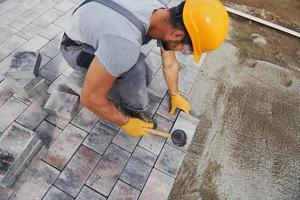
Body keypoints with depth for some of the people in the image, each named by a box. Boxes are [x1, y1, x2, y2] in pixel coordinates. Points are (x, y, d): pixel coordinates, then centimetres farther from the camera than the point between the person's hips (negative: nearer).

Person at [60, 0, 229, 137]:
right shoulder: (126, 41, -43)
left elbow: (170, 64, -1)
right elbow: (90, 97, -32)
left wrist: (175, 95, 12)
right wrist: (126, 122, -18)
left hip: (101, 37, 6)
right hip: (76, 48, -6)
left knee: (143, 80, 1)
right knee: (135, 67, -30)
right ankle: (136, 110, -3)